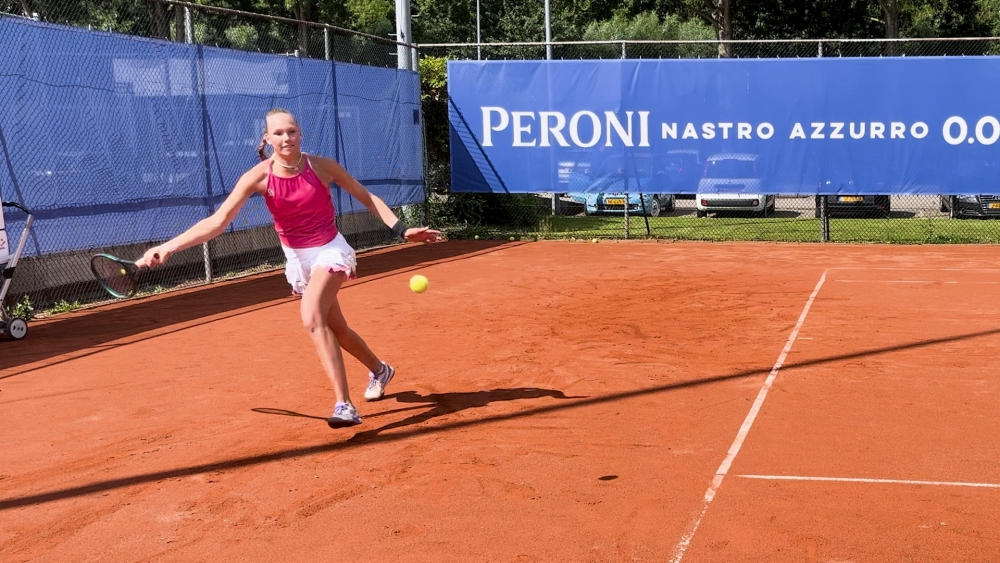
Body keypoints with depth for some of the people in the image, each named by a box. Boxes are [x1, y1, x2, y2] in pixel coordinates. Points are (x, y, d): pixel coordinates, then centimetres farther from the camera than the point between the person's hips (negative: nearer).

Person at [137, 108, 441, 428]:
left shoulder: (322, 166, -15)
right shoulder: (258, 177, -14)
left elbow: (367, 198, -3)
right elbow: (218, 221, -18)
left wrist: (402, 230, -14)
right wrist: (168, 247, -28)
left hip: (330, 251, -4)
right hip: (297, 259, 4)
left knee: (312, 316, -28)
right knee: (334, 328, 15)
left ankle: (344, 406, -28)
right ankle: (379, 370, 46)